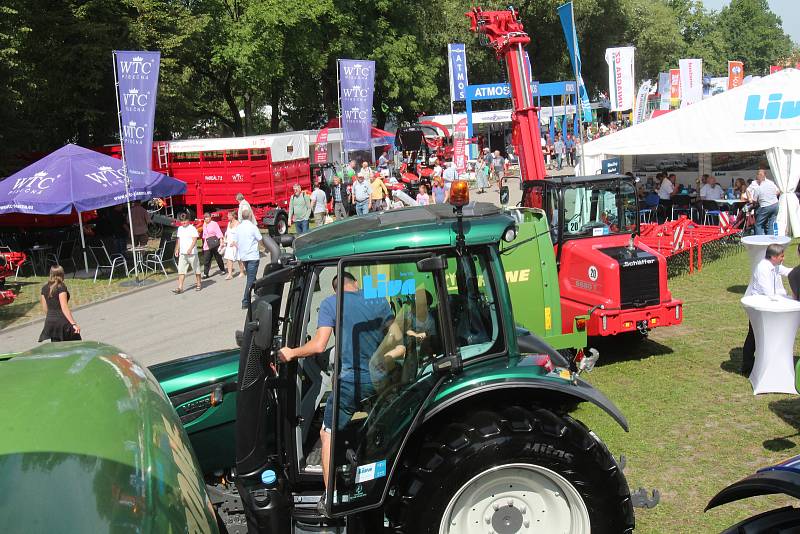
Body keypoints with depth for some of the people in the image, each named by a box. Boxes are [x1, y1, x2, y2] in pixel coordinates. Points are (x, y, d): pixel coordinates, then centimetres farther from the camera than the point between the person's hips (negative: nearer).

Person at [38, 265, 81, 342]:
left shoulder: (44, 288, 8)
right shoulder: (61, 287, -11)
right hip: (62, 320, -6)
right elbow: (64, 307, -18)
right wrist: (74, 324, -21)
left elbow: (44, 308, 14)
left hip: (49, 322, 6)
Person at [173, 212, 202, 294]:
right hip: (182, 253, 5)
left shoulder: (192, 228, -8)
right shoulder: (180, 229, 12)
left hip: (192, 253, -5)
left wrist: (190, 249, -29)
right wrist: (177, 249, 13)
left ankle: (199, 284, 26)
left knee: (196, 269, 8)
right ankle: (180, 287, -5)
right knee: (181, 271, -2)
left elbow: (194, 240, -16)